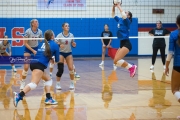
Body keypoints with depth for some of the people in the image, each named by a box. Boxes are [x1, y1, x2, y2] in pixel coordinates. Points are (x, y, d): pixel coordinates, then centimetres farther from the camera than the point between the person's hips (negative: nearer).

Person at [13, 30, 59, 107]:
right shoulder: (55, 45, 8)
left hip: (34, 63, 8)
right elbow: (57, 60, 16)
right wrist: (53, 59, 37)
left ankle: (48, 99, 12)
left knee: (48, 79, 22)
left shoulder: (43, 43, 25)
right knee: (34, 84, -21)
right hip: (39, 65, -8)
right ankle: (19, 96, -41)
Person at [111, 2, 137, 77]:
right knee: (116, 61, 5)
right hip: (122, 44, 9)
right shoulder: (120, 20, 14)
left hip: (126, 44, -9)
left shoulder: (127, 21, -7)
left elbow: (123, 15, -27)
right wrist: (114, 7, 6)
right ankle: (131, 68, 11)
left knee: (116, 61, -20)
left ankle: (131, 67, -9)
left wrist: (119, 6, -17)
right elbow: (113, 15, 21)